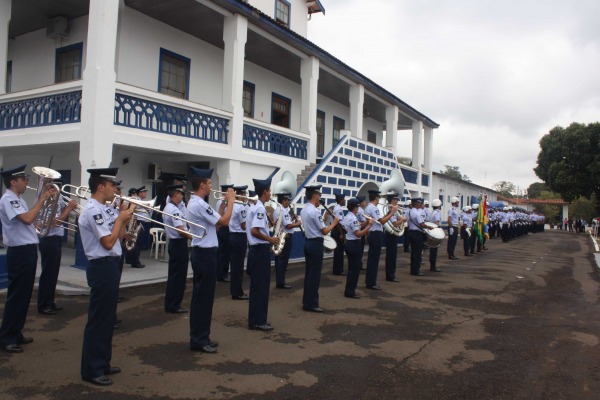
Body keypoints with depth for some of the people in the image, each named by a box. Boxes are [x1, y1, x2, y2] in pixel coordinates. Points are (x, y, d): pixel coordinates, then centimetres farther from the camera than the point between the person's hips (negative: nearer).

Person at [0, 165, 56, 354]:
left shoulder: (19, 200, 16)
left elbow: (32, 219, 17)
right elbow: (27, 218, -27)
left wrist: (43, 199, 9)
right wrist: (42, 199, -19)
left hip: (28, 251, 10)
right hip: (19, 253, -10)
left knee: (24, 294, 15)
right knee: (16, 295, -3)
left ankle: (16, 333, 25)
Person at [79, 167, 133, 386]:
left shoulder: (102, 210, 13)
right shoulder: (93, 210, -17)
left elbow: (119, 237, 16)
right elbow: (108, 243, -22)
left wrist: (124, 217, 6)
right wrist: (120, 218, -13)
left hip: (110, 267, 11)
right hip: (102, 268, -10)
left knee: (107, 318, 17)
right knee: (98, 320, -1)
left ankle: (102, 363, 29)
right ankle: (91, 370, 10)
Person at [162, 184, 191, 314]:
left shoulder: (168, 208, 13)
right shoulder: (174, 210, -19)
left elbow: (184, 219, 12)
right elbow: (181, 231, -24)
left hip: (174, 243, 10)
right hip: (179, 244, -10)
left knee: (174, 274, 16)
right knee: (178, 275, -1)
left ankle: (170, 304, 25)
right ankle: (174, 305, 7)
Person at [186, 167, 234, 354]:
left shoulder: (195, 203, 14)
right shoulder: (200, 204, -19)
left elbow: (216, 220, 18)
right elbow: (224, 221, -20)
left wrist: (225, 203, 12)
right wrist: (231, 201, -8)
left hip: (202, 252, 11)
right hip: (205, 254, -11)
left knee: (201, 296, 15)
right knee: (203, 297, -4)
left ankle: (199, 337, 23)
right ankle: (199, 340, 5)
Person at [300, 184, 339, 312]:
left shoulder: (304, 210, 9)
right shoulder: (314, 211, -19)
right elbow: (325, 231, -17)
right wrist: (334, 223, -2)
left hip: (308, 242, 9)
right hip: (316, 244, -9)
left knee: (309, 273, 14)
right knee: (314, 275, -2)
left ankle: (306, 301, 21)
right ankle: (311, 304, 3)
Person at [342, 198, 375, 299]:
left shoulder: (346, 217, 11)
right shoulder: (353, 219, -20)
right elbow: (358, 234, -26)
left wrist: (366, 224, 10)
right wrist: (369, 225, -22)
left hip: (348, 243, 10)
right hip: (354, 245, -10)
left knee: (352, 267, 17)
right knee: (355, 268, -1)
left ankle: (349, 290, 23)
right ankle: (350, 292, 4)